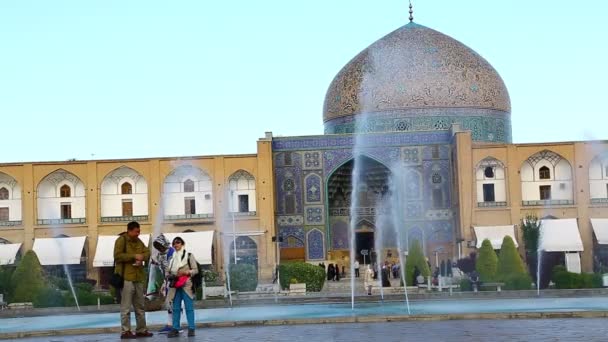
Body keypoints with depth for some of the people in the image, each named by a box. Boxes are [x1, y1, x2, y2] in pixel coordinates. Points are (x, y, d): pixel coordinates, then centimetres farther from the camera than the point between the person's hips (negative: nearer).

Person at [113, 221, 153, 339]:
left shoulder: (138, 241, 16)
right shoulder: (121, 240, -6)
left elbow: (147, 252, 11)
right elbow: (117, 255, -16)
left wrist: (142, 257, -11)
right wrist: (134, 256, -18)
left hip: (138, 278, 8)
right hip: (126, 278, -8)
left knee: (140, 306, 12)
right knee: (126, 307, -7)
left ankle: (141, 330, 19)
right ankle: (125, 331, -4)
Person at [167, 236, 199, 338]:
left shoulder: (189, 255, 4)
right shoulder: (172, 258, 14)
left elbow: (195, 270, 0)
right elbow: (169, 272, 17)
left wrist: (186, 272, -14)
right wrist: (171, 276, -2)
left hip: (186, 285, -4)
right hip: (175, 286, 4)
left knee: (189, 307, -4)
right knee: (176, 308, 4)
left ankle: (191, 329, -2)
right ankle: (175, 329, 5)